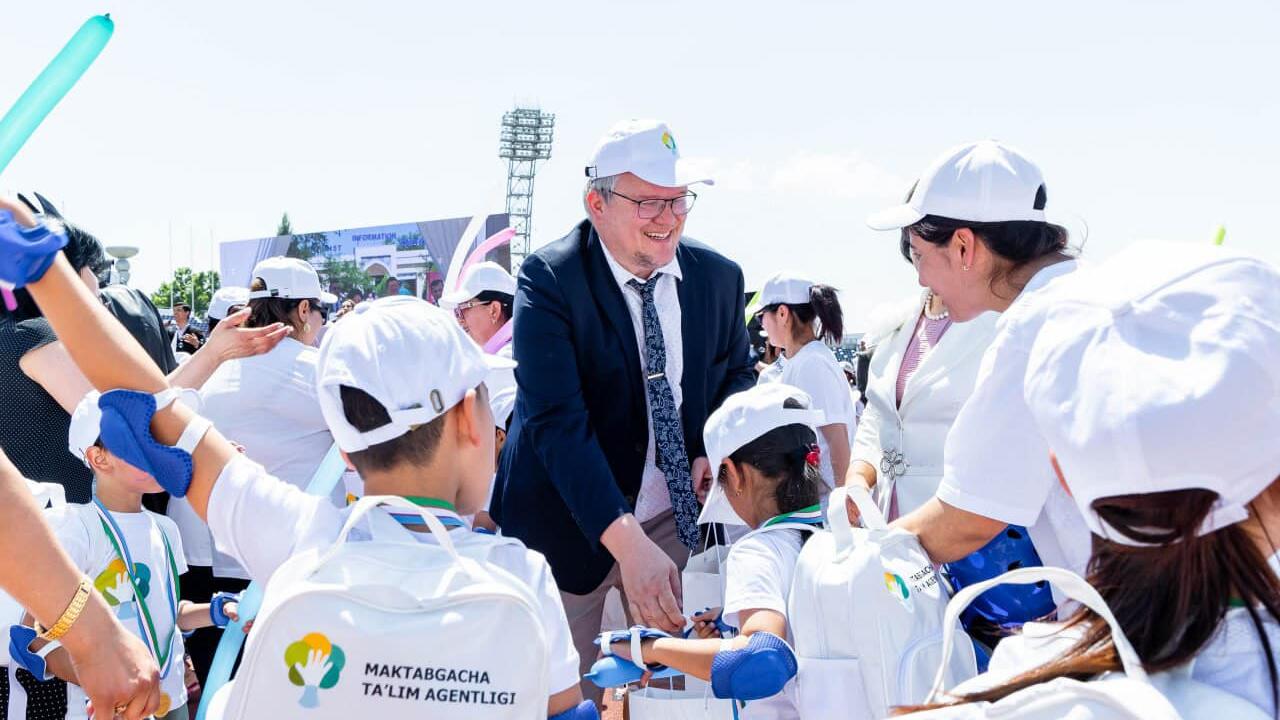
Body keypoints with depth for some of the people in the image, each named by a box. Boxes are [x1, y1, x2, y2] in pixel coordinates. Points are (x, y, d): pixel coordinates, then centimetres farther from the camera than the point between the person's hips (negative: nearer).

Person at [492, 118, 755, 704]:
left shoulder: (719, 278, -2)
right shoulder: (548, 280, -17)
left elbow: (737, 375, 15)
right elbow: (558, 421, -26)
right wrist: (627, 542, -35)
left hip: (675, 518, 4)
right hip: (568, 525, -3)